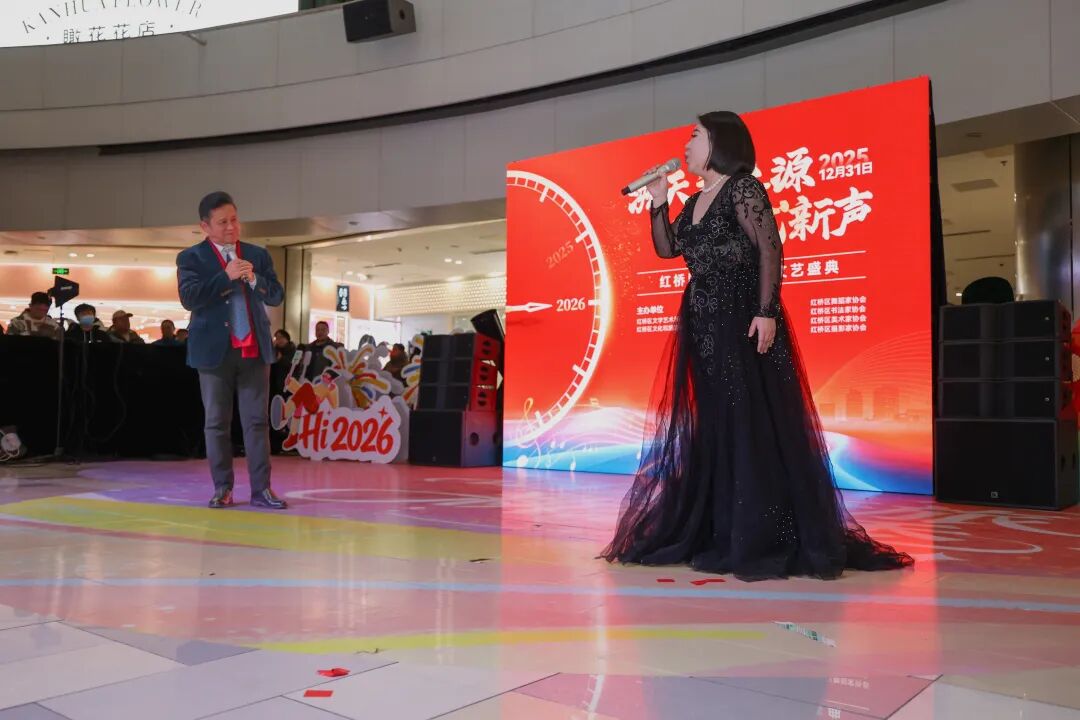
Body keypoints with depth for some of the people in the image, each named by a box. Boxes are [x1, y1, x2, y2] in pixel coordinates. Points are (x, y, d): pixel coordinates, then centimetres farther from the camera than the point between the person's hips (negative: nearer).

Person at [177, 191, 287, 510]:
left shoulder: (258, 255, 11)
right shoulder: (191, 258, 2)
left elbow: (277, 296, 6)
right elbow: (189, 298, -12)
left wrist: (253, 279, -12)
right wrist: (227, 276, -15)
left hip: (255, 350, 2)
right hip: (215, 350, -2)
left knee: (257, 421, 2)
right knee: (217, 423, 4)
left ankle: (261, 489, 5)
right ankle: (222, 488, 13)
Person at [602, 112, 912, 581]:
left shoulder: (743, 189, -6)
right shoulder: (695, 203, 18)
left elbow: (770, 250, -14)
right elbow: (666, 248, 20)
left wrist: (766, 311, -22)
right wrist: (658, 203, 10)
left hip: (744, 323, -8)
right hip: (704, 327, 8)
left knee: (754, 428, -7)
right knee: (715, 429, 9)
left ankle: (766, 541, -1)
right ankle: (723, 535, 18)